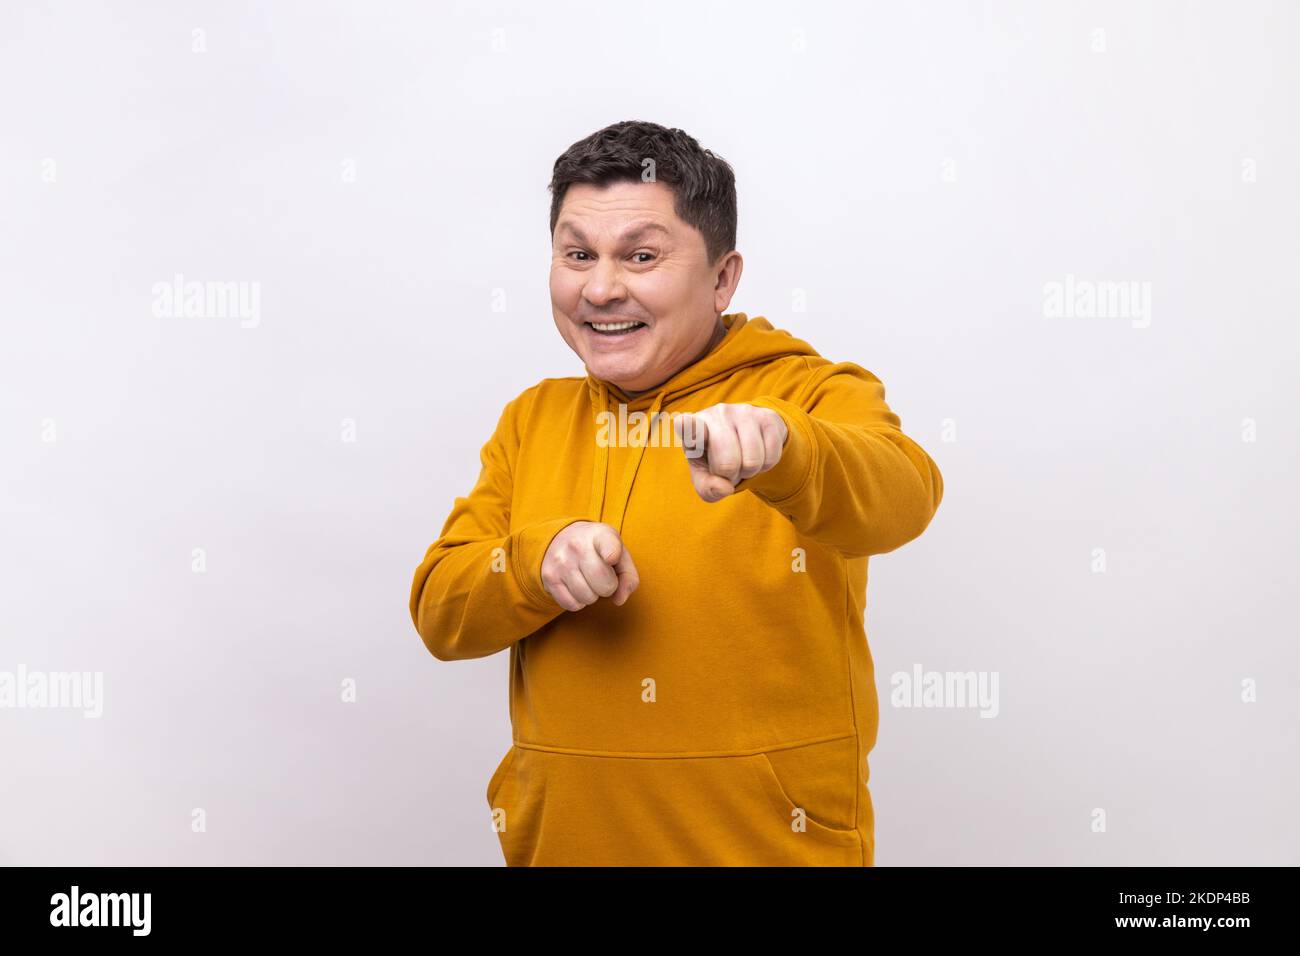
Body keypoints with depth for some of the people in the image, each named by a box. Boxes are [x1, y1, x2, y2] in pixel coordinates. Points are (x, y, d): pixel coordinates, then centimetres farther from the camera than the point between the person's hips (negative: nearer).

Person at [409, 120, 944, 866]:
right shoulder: (532, 419, 6)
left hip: (776, 841, -3)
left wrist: (780, 448, -48)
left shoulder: (811, 394, -7)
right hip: (563, 839, 4)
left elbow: (898, 497, -27)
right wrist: (537, 559, -19)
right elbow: (442, 614, 2)